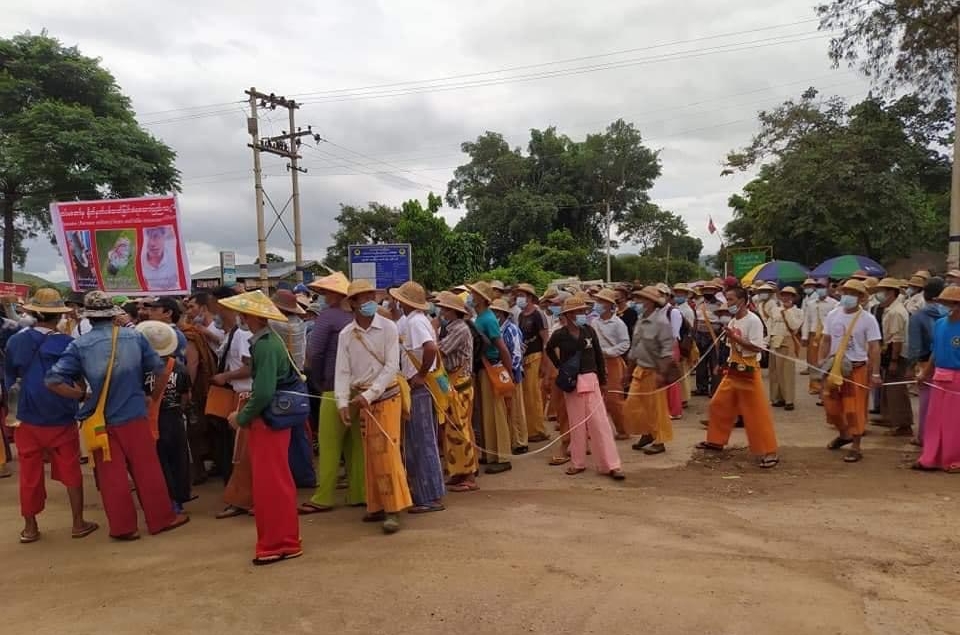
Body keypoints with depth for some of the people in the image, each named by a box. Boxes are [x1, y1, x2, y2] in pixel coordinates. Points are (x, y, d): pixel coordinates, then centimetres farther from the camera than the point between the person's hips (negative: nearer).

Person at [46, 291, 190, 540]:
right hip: (134, 416, 0)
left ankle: (122, 526, 16)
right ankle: (161, 518, 19)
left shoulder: (79, 345, -7)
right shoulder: (135, 337, -4)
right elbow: (159, 369, 2)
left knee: (111, 475, 9)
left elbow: (53, 380, -13)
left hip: (101, 421, 0)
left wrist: (83, 395, -2)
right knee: (147, 470, 10)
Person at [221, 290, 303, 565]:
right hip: (271, 418, 10)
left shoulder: (265, 346, -20)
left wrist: (241, 417, -12)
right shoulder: (268, 341, 9)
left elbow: (264, 393, -25)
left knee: (271, 484, 0)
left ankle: (280, 543, 11)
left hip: (269, 421, -10)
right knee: (272, 482, 18)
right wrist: (247, 408, 9)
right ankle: (280, 539, 30)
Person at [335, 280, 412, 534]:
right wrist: (343, 402, -16)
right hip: (360, 399, 4)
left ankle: (393, 509, -4)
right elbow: (342, 371, -2)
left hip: (385, 396, -4)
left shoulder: (388, 328, -9)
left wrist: (369, 395, -20)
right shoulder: (346, 334, 1)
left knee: (387, 453, -8)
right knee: (370, 455, 10)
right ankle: (378, 506, 20)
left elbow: (392, 367, -13)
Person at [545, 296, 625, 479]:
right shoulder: (559, 335, -6)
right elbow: (549, 351, 15)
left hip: (590, 380, 1)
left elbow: (598, 355, 8)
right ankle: (578, 462, 21)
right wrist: (560, 368, 8)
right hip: (571, 383, -1)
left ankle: (611, 465, 4)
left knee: (599, 422, 0)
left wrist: (603, 380, 8)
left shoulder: (589, 331, 0)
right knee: (576, 423, 8)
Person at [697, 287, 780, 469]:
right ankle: (716, 441, 31)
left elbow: (756, 348, -21)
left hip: (748, 371, -9)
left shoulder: (753, 320, -16)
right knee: (719, 405, 15)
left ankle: (769, 452, 3)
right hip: (733, 370, 9)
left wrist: (734, 337, -24)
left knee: (756, 413, -5)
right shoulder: (733, 321, 9)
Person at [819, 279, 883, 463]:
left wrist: (875, 374, -16)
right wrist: (821, 361, -1)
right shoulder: (833, 315, 2)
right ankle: (843, 434, 40)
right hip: (834, 366, 5)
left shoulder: (868, 319, -11)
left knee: (855, 409, 0)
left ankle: (856, 447, 11)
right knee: (831, 405, 16)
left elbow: (874, 348, -12)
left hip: (857, 368, -5)